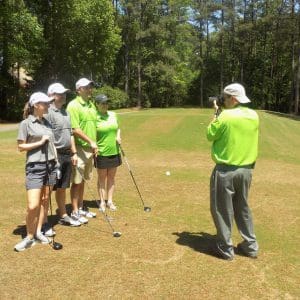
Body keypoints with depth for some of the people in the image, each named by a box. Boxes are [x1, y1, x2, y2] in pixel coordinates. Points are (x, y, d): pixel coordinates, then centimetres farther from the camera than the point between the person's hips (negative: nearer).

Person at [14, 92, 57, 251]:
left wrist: (56, 161, 13)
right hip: (35, 167, -6)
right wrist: (40, 142, -12)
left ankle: (38, 232, 24)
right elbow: (21, 146, -6)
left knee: (44, 200, 10)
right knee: (33, 205, -11)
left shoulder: (47, 122, 11)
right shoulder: (26, 123, -6)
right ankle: (29, 237, 8)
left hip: (50, 165, 6)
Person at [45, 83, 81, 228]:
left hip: (67, 154, 8)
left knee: (62, 188, 16)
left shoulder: (65, 112, 16)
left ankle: (63, 216, 27)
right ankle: (43, 222, 5)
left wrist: (74, 152, 16)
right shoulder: (48, 113, -11)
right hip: (55, 155, -8)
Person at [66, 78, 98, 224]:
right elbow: (75, 129, -19)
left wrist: (94, 146, 15)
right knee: (76, 181, 1)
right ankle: (75, 212, 11)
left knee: (82, 180, 16)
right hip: (79, 149, -7)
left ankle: (81, 209, 27)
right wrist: (91, 141, -21)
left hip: (90, 149, 8)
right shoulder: (73, 105, -12)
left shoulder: (92, 105, 13)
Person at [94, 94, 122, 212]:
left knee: (111, 177, 12)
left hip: (114, 151, 5)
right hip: (101, 153, -5)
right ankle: (102, 202, 19)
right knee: (102, 178, 7)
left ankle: (110, 201, 23)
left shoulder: (113, 115, 6)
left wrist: (118, 136, -1)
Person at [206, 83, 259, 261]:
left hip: (226, 170, -6)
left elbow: (210, 136, -4)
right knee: (243, 208, 20)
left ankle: (226, 249, 15)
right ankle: (251, 246, 27)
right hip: (246, 169, 6)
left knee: (222, 210, 7)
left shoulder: (225, 116, -17)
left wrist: (216, 114, 7)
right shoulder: (254, 116, 2)